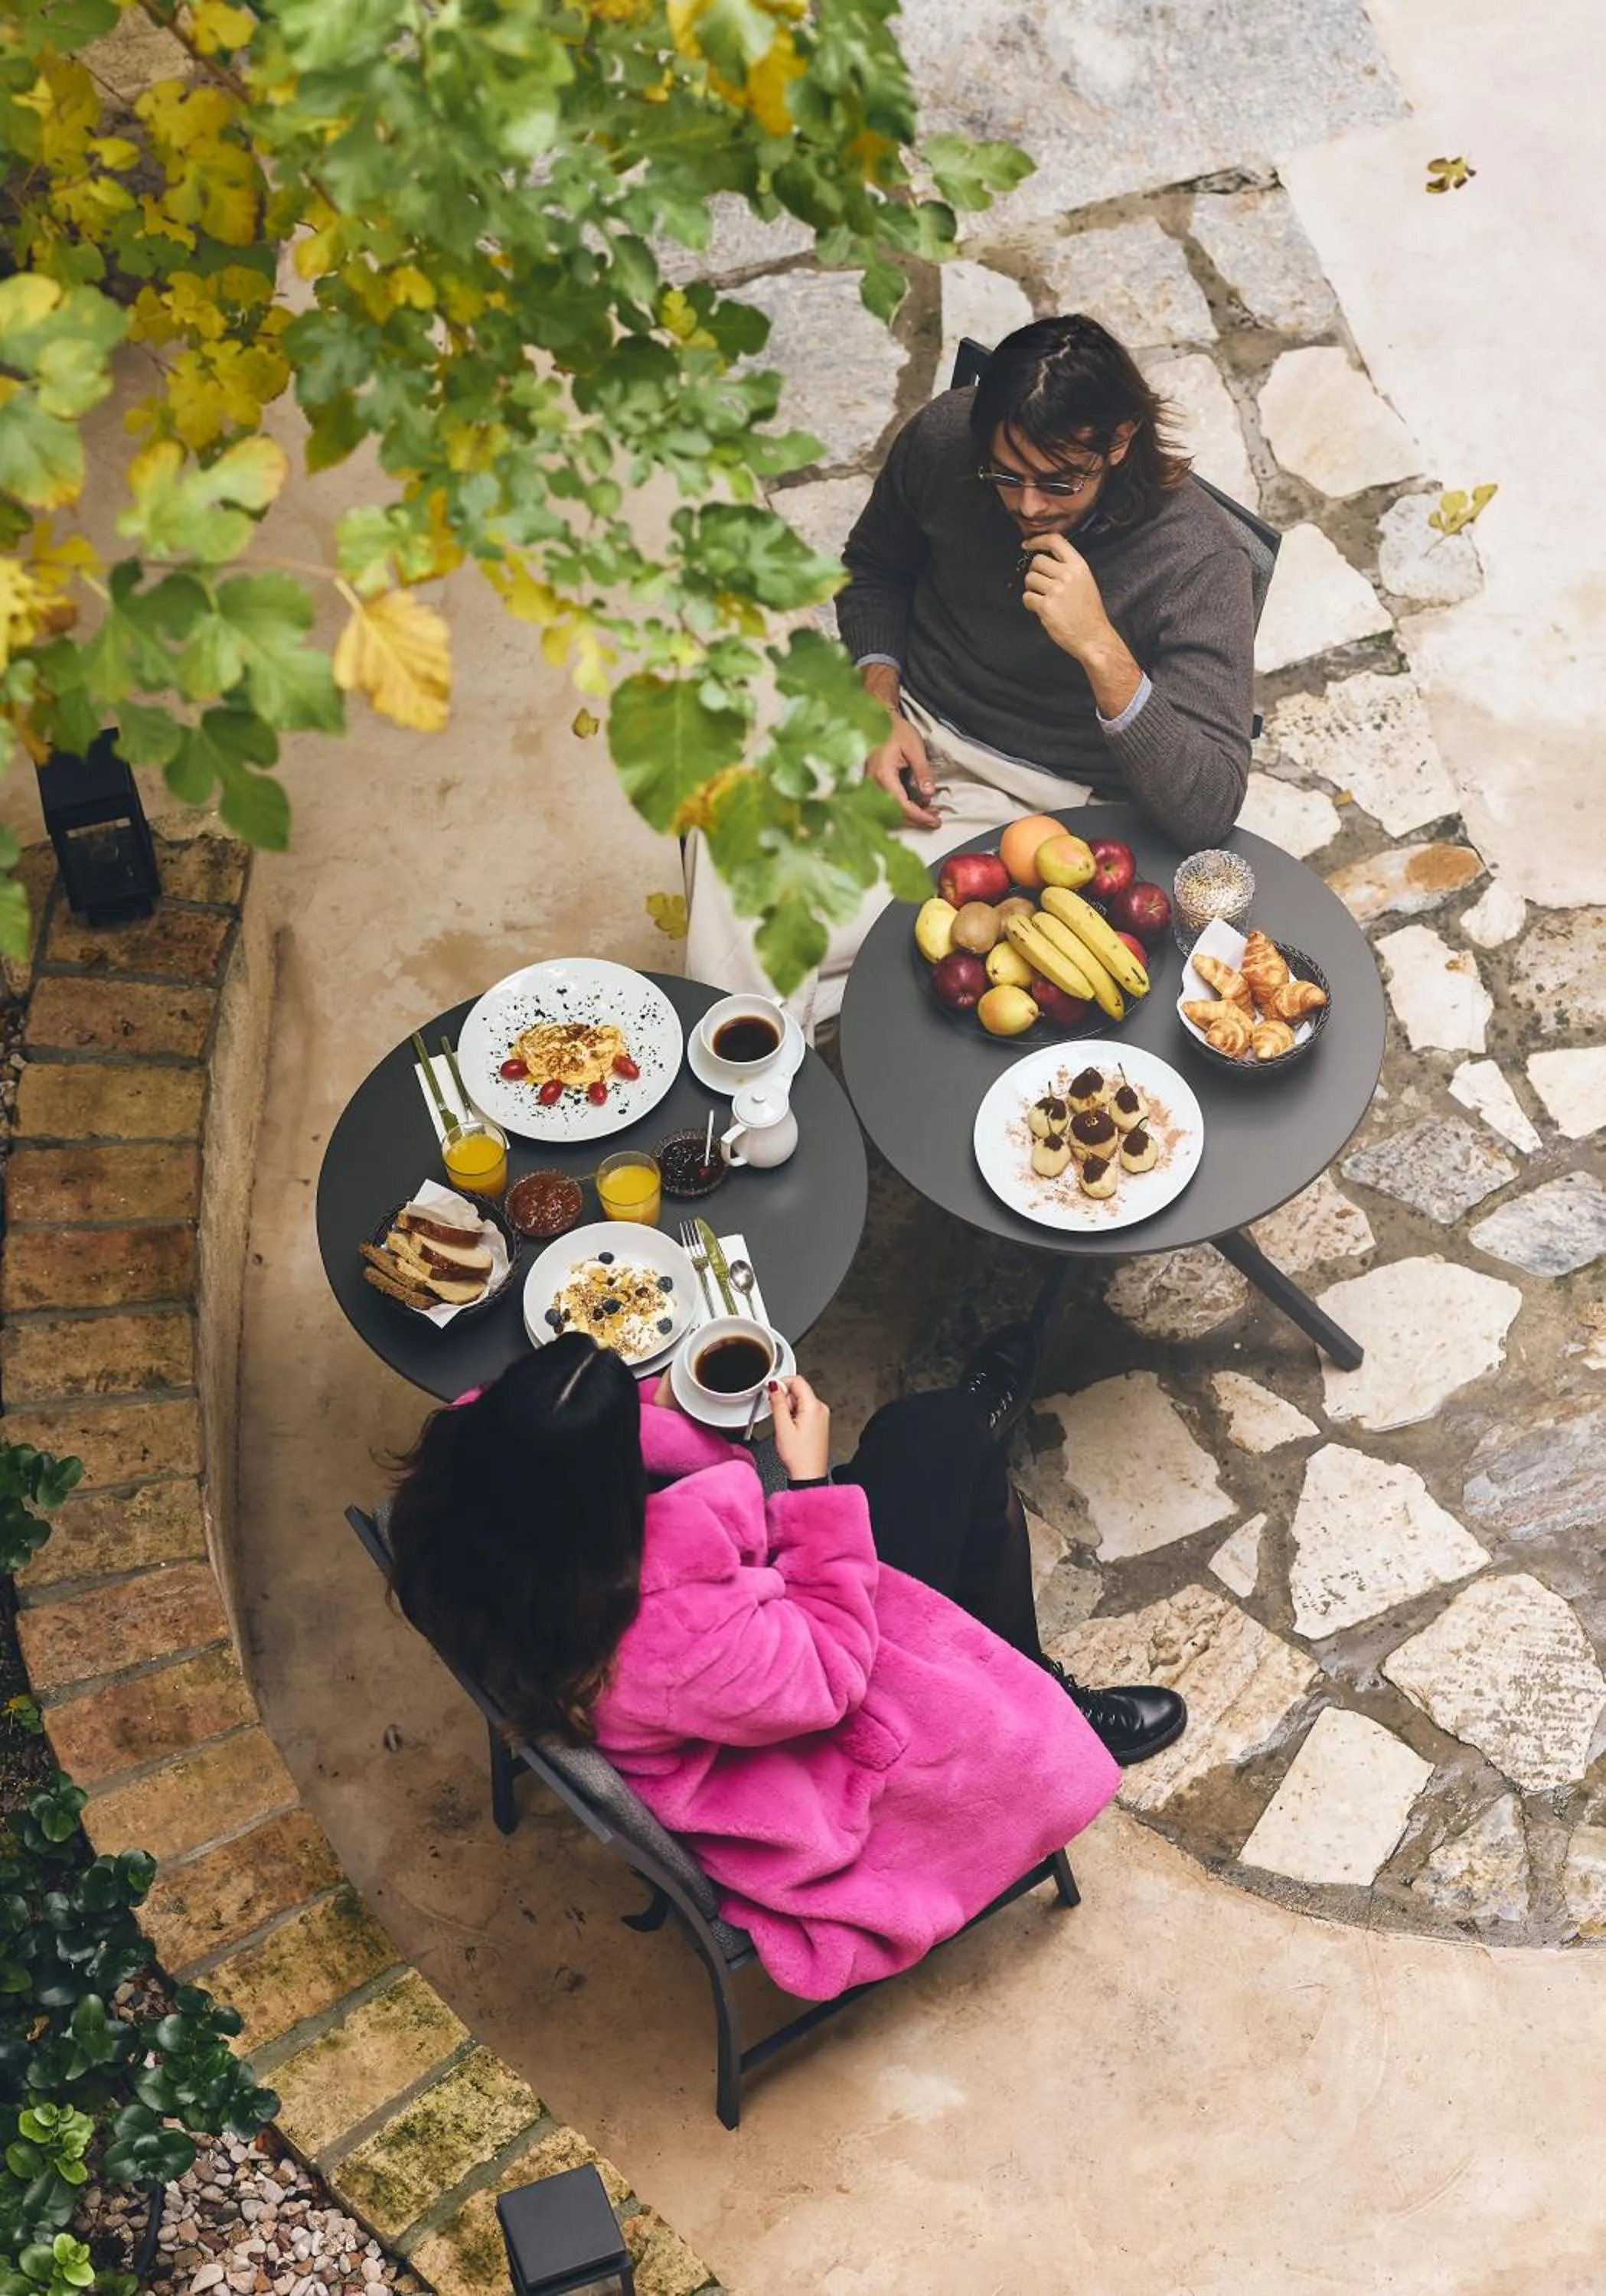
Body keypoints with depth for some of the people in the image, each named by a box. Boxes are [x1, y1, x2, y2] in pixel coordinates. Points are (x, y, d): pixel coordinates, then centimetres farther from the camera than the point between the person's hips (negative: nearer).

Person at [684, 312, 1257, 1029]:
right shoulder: (943, 438, -10)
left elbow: (1206, 811, -27)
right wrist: (882, 709, -4)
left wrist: (1100, 646, -38)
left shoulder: (1197, 554, -22)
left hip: (1040, 799, -5)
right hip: (911, 727, 5)